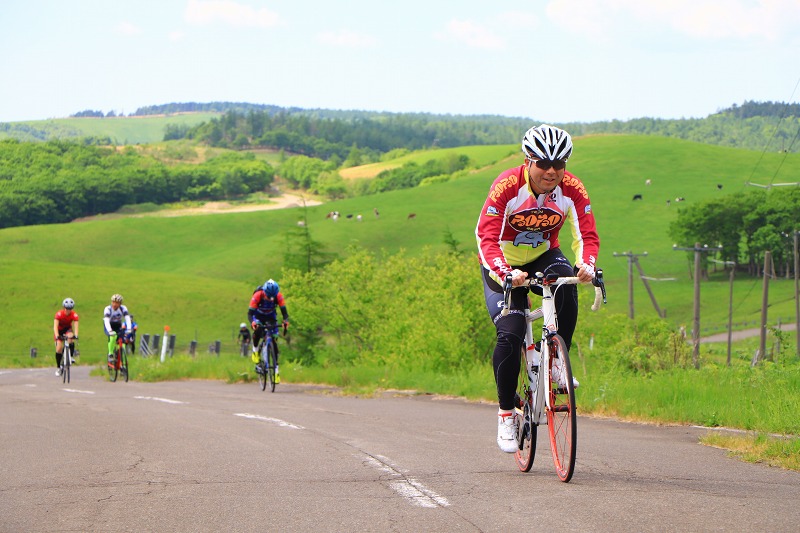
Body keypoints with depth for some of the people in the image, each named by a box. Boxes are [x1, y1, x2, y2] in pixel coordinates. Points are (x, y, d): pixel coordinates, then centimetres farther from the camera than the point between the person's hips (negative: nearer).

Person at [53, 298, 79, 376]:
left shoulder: (74, 315, -25)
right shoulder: (59, 314, -30)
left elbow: (75, 326, -34)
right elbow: (55, 326, -36)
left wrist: (75, 335, -53)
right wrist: (57, 336, -51)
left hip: (68, 329, 1)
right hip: (60, 330, -1)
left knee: (71, 338, -34)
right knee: (59, 348, -10)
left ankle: (71, 356, -17)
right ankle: (58, 368, 4)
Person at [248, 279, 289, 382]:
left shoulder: (279, 296, -27)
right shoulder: (257, 296, -32)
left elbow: (284, 311, -26)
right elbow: (250, 313, -31)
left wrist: (286, 320, -48)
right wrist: (252, 322, -52)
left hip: (271, 316, 2)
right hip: (258, 316, -2)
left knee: (274, 341, -9)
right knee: (258, 329, -36)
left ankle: (276, 369, -3)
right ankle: (255, 350, -11)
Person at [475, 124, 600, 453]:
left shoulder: (572, 190, -18)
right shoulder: (506, 187, -27)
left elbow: (587, 235, -19)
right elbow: (487, 236, -32)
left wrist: (586, 265, -42)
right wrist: (506, 273, -49)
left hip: (544, 256, 2)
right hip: (504, 265, -2)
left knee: (565, 283, -33)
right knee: (510, 335, -17)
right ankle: (506, 414, 0)